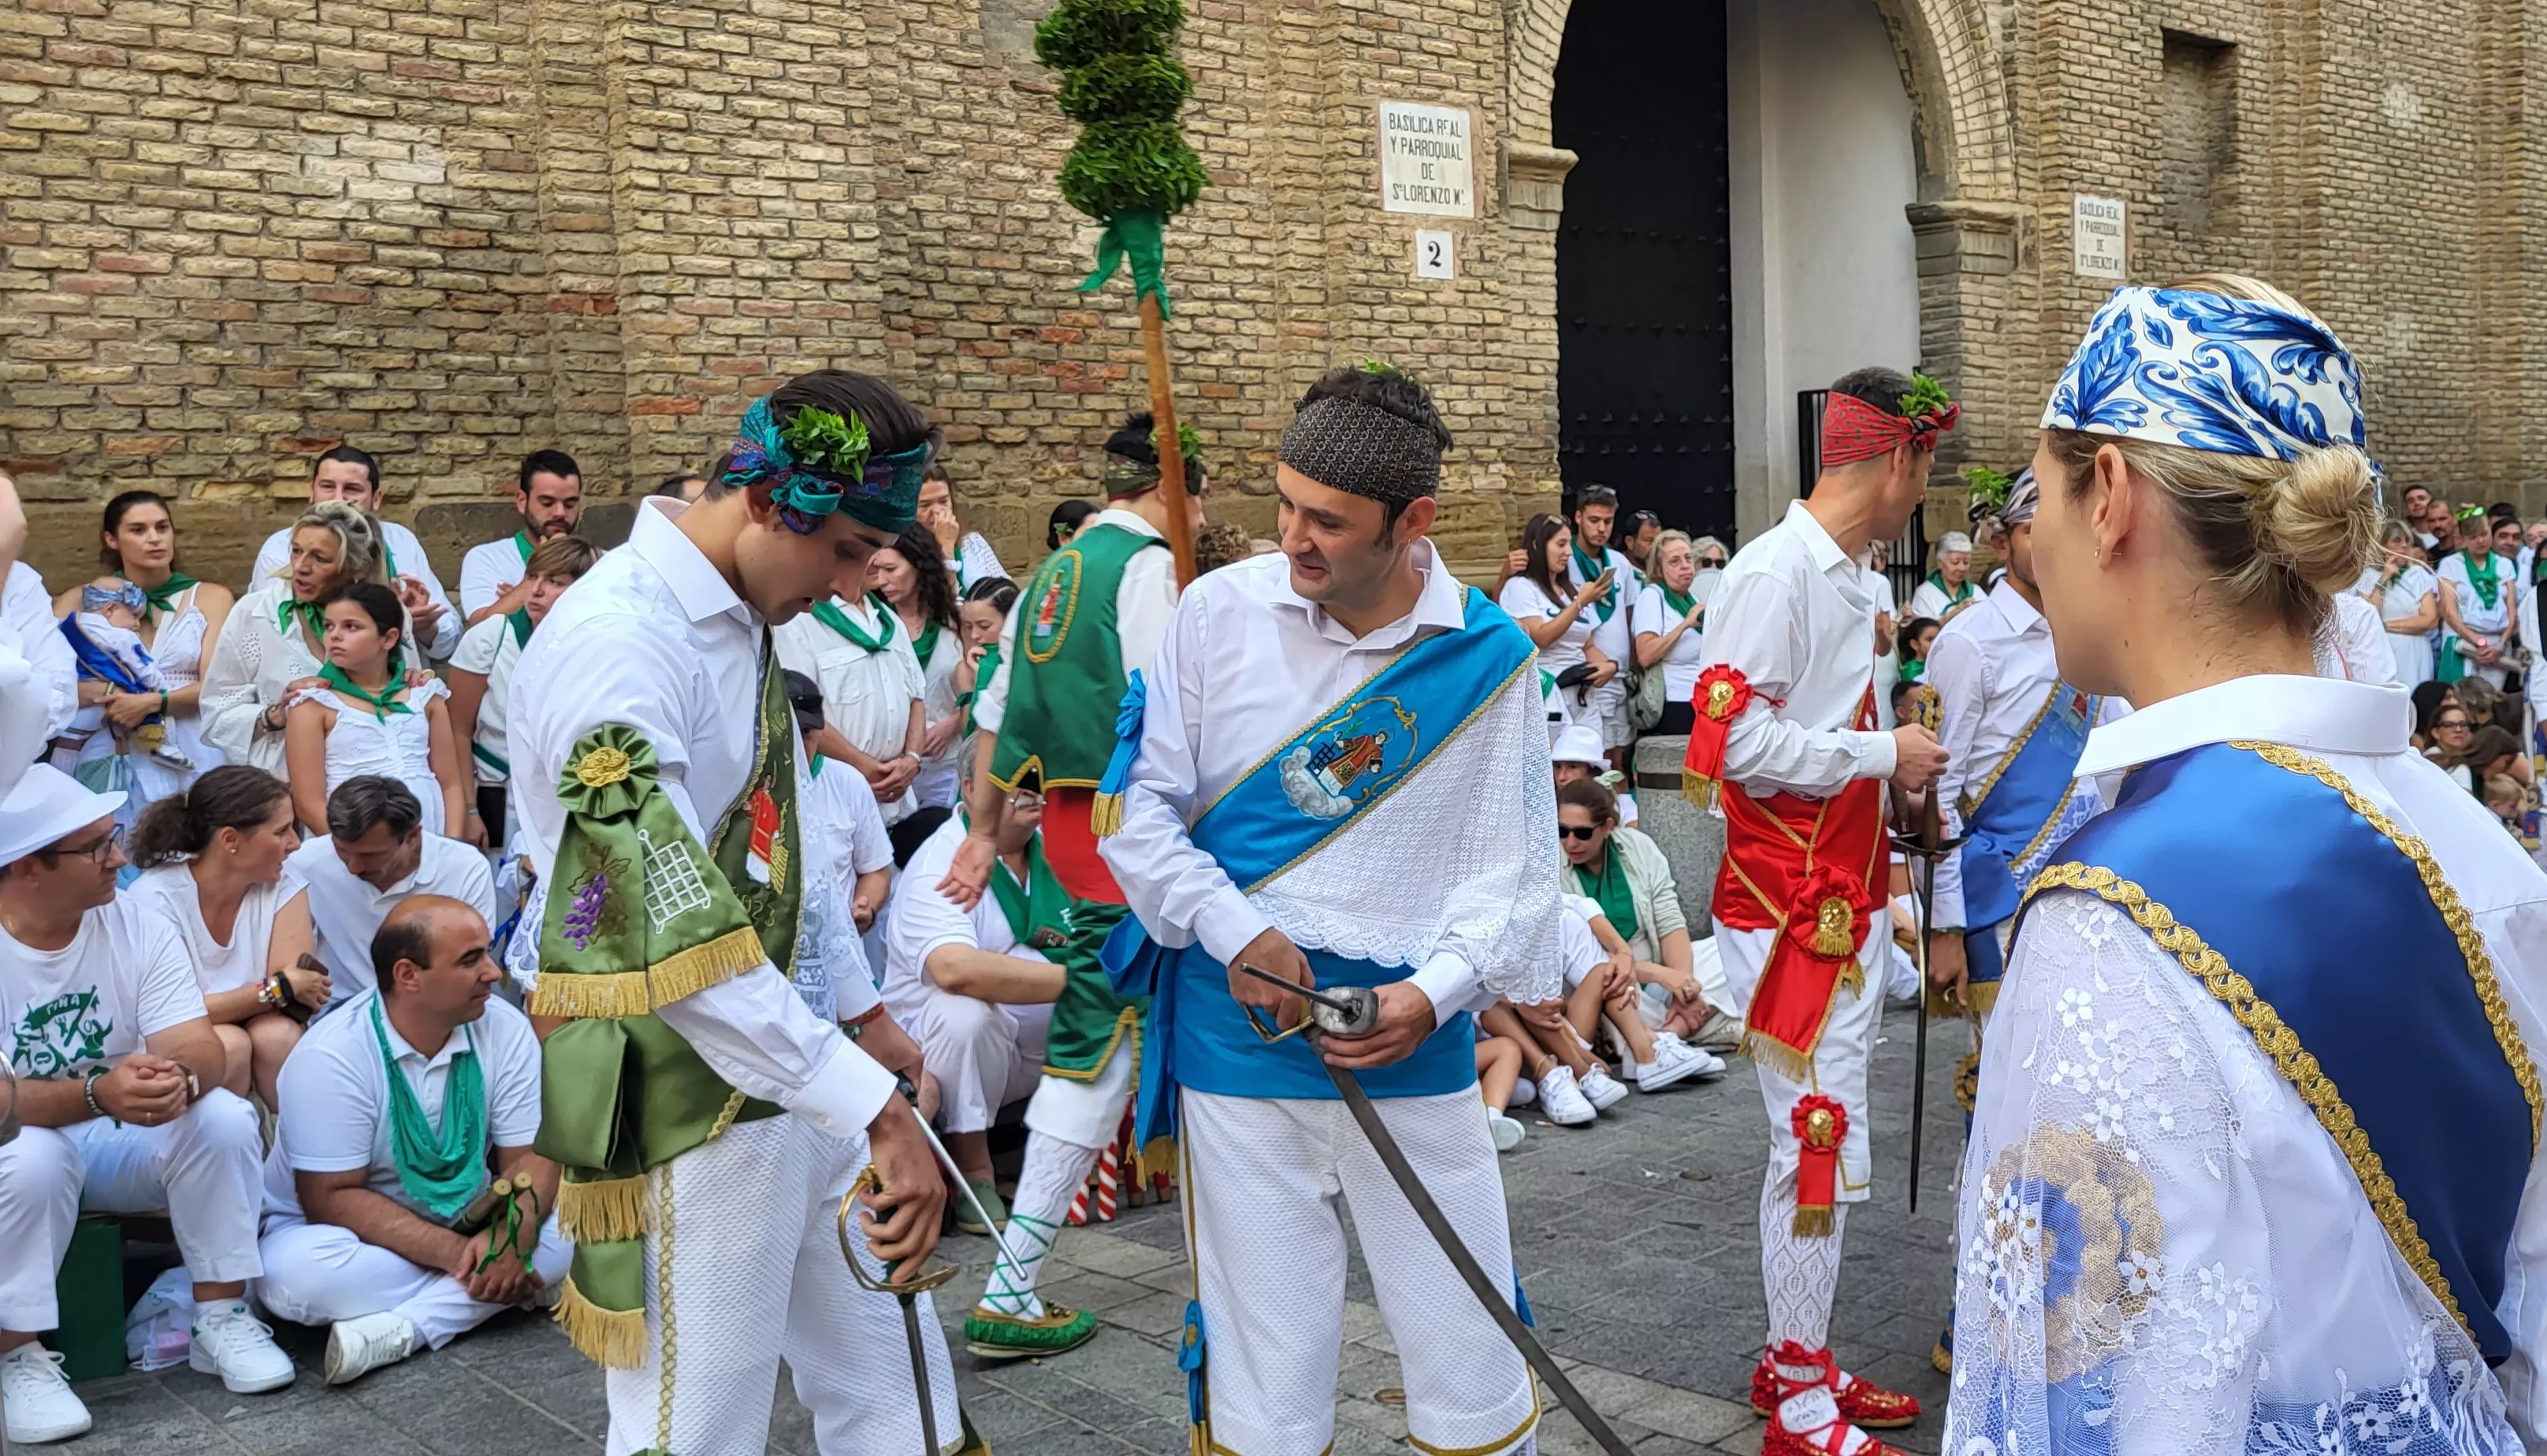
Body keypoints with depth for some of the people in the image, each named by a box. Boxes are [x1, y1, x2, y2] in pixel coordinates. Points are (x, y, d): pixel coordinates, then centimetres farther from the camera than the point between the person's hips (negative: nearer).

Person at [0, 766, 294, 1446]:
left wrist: (178, 1078, -40)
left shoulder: (137, 925, -8)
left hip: (122, 1144, 3)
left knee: (224, 1116, -24)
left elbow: (200, 1050, -16)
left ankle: (221, 1317, -11)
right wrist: (97, 1095, -44)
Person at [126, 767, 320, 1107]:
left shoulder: (283, 885, -10)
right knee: (228, 1045, -31)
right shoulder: (156, 898, -19)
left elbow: (301, 990, -17)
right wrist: (277, 990, -26)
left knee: (280, 1035, -28)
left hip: (265, 1034, 3)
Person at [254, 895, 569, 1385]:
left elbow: (531, 1158, -10)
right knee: (298, 1272, -35)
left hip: (464, 1229, 4)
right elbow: (332, 1199, -22)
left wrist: (509, 1237, -32)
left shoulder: (506, 1031, -11)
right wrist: (456, 1254, -31)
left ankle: (396, 1330, -26)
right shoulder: (331, 1058, -22)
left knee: (561, 1231, -22)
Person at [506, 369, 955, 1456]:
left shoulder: (744, 619, 8)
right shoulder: (616, 643, -23)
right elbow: (676, 936, -31)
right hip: (681, 1111, -9)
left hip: (792, 1069, 9)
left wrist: (862, 1012, 21)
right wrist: (875, 1106, -32)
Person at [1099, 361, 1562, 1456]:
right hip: (1234, 1038, 0)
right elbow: (1140, 804, 0)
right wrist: (1235, 932, -11)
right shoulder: (1220, 612, -4)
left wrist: (1437, 990, -14)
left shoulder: (1488, 656, -3)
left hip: (1414, 1048, 0)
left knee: (1469, 1359, 10)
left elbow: (1510, 862, 0)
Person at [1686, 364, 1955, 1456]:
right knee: (1816, 1143, -3)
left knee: (1831, 1143, 16)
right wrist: (1882, 753, -15)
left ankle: (1796, 1358, 30)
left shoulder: (1848, 576, 13)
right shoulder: (1774, 571, -17)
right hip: (1789, 908, -10)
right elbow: (1736, 741, -24)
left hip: (1847, 903, 10)